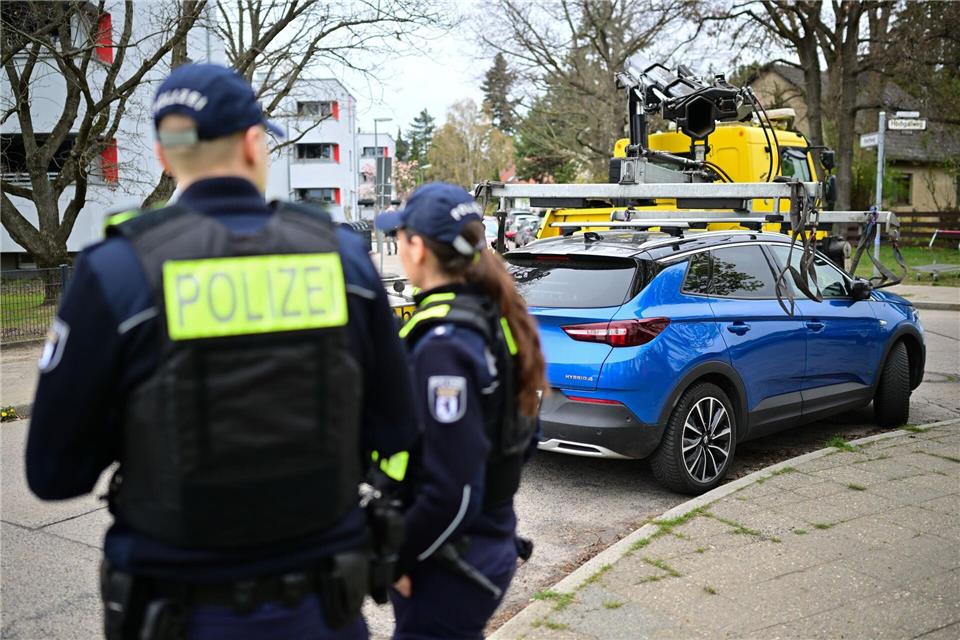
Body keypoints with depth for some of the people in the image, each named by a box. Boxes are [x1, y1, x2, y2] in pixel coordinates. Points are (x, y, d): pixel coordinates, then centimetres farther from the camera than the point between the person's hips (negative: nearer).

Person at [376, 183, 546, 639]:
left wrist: (399, 559, -11)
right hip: (493, 543, 9)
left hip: (450, 566, -8)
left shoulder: (441, 344, -24)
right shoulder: (495, 320, 3)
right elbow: (521, 439, 13)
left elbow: (451, 493, -24)